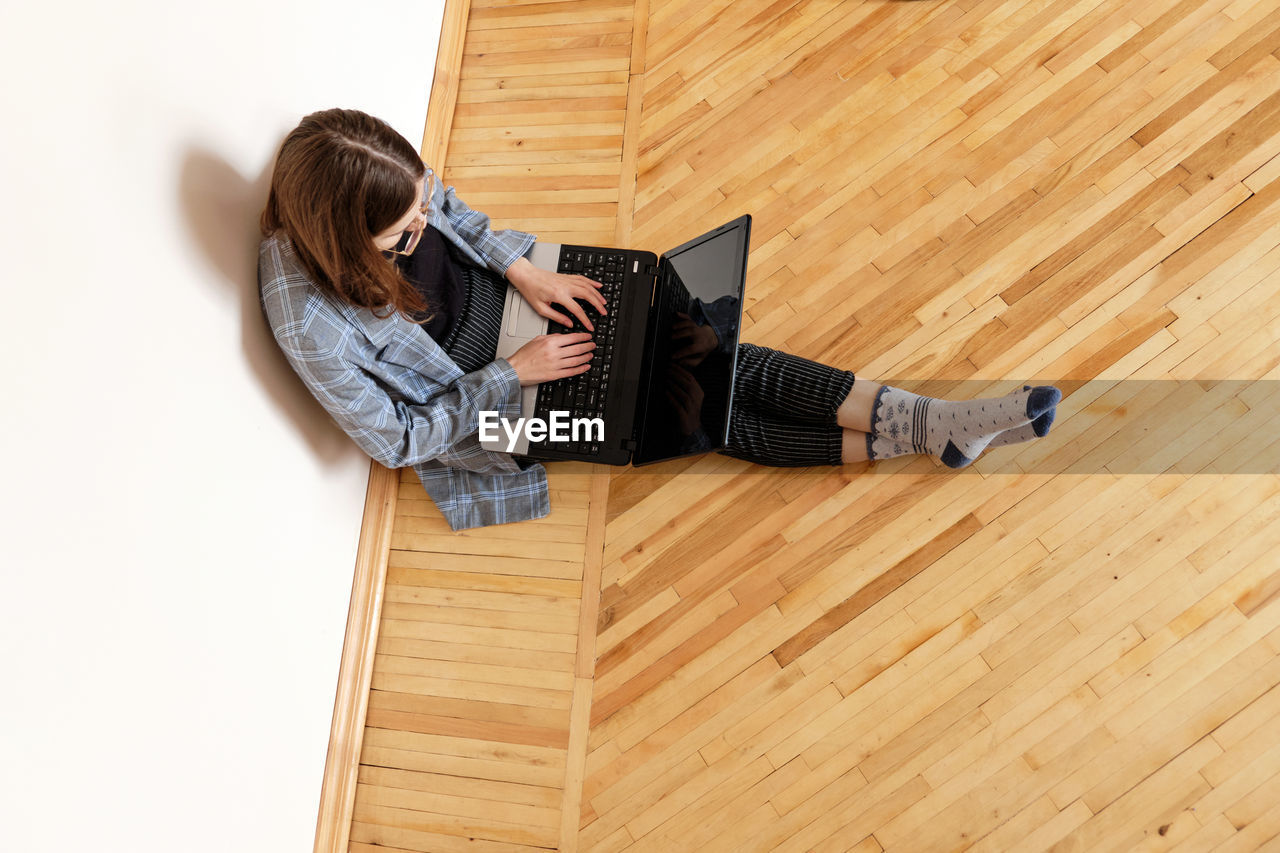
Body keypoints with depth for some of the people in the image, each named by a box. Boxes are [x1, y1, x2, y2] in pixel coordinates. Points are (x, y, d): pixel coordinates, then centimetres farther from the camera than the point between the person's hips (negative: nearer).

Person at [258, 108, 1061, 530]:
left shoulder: (389, 175, -17)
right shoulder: (311, 320, -31)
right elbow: (399, 438, -19)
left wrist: (527, 271, -11)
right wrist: (513, 374, -20)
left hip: (508, 293, 5)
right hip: (481, 406, -5)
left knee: (709, 352, -11)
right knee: (696, 414, -11)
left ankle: (934, 421, -8)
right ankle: (928, 438, -4)